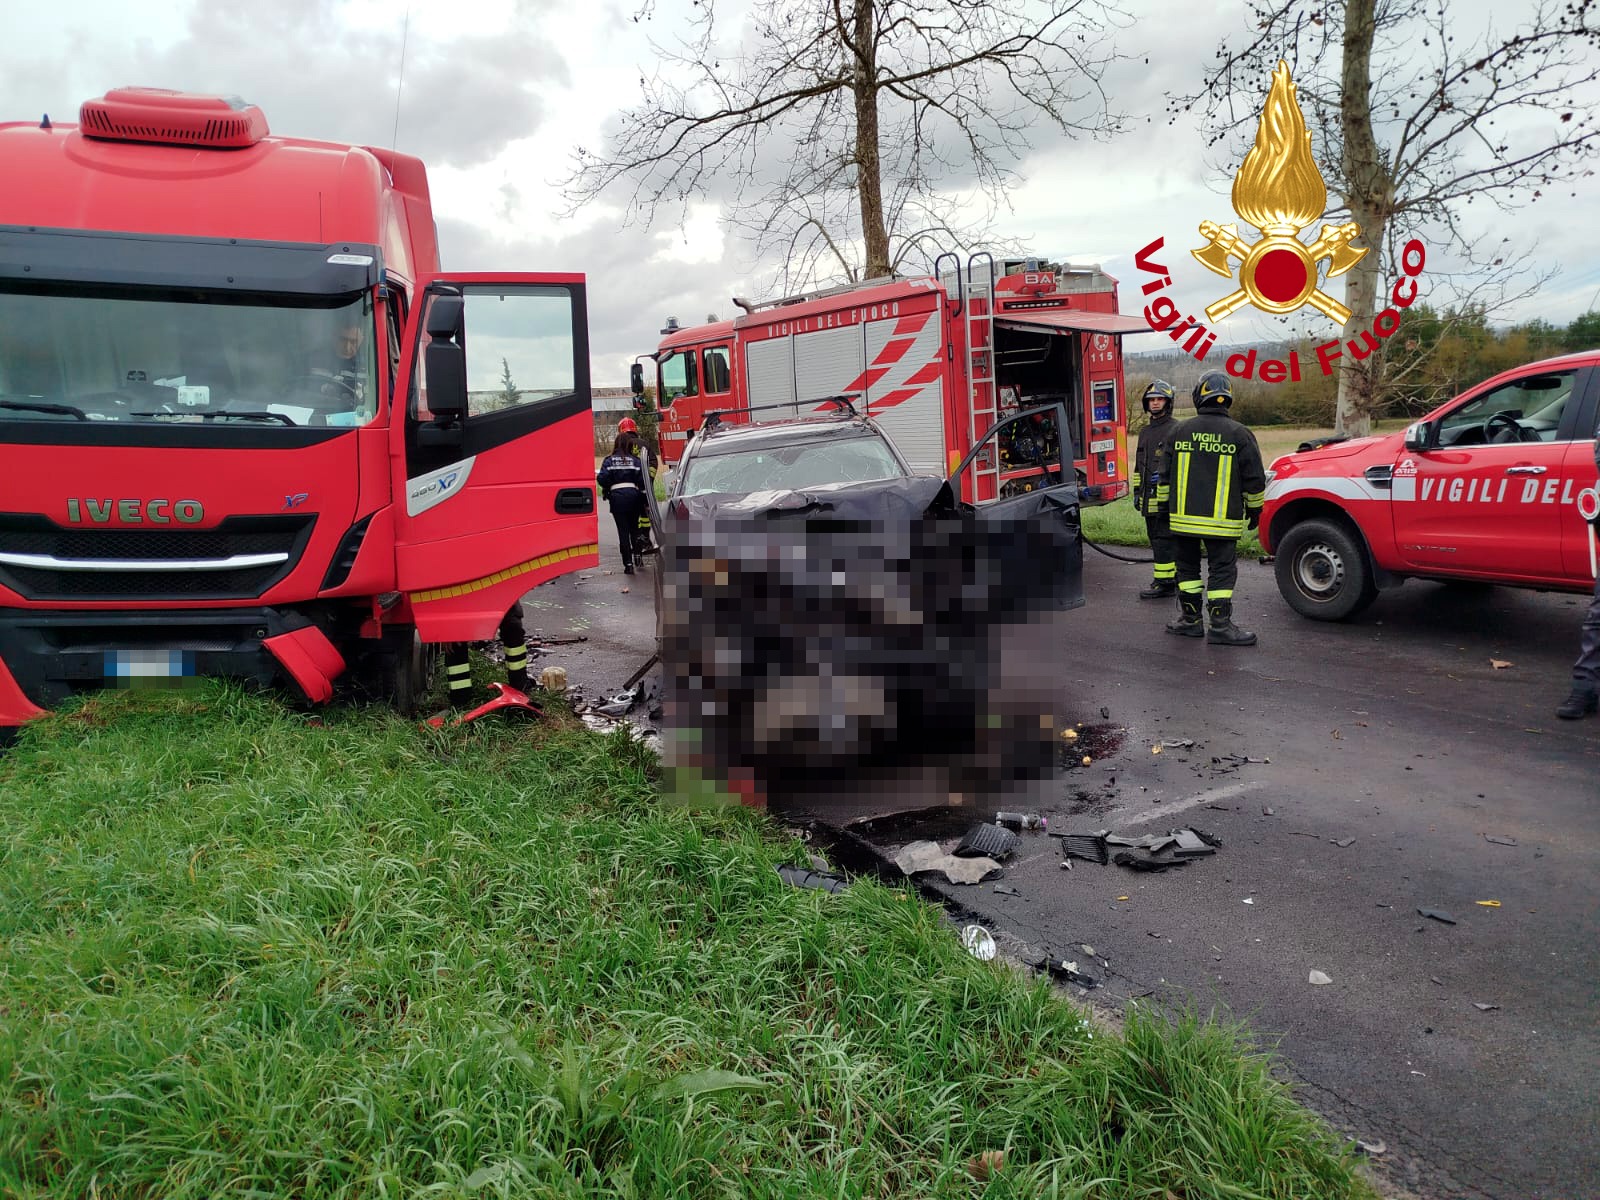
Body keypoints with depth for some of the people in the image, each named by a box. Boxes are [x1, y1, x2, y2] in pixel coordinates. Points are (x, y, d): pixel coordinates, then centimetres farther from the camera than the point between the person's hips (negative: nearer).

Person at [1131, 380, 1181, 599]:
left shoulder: (1175, 429, -4)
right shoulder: (1146, 432, 21)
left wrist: (1163, 475, -21)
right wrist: (1137, 491, 20)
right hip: (1149, 496, 8)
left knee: (1163, 538, -10)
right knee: (1156, 538, 11)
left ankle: (1165, 583, -8)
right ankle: (1174, 578, 20)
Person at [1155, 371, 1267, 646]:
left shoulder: (1180, 432, 3)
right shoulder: (1240, 434, -3)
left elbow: (1165, 476, 8)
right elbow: (1254, 478, 0)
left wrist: (1163, 505, 19)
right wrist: (1254, 509, 12)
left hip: (1183, 518, 2)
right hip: (1222, 520, -2)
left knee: (1187, 567, 13)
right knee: (1222, 571, 2)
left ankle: (1190, 620, 17)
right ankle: (1220, 625, 0)